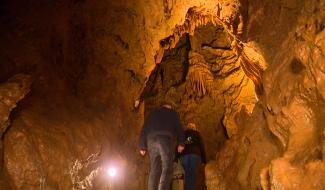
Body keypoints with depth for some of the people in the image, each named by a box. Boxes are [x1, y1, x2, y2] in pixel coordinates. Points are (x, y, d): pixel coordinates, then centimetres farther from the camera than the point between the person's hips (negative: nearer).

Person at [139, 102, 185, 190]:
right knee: (167, 168, -10)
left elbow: (144, 130, 21)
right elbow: (179, 127, 8)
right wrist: (181, 143, 2)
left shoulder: (152, 114, 30)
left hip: (151, 140, 4)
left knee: (154, 170, 4)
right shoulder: (172, 113, 22)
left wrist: (142, 146, 18)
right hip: (165, 139, -4)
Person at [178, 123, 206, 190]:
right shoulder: (196, 133, 18)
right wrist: (203, 160, 7)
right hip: (195, 155, -2)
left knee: (187, 177, 2)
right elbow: (201, 146, 9)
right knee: (193, 176, -7)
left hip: (183, 156, 2)